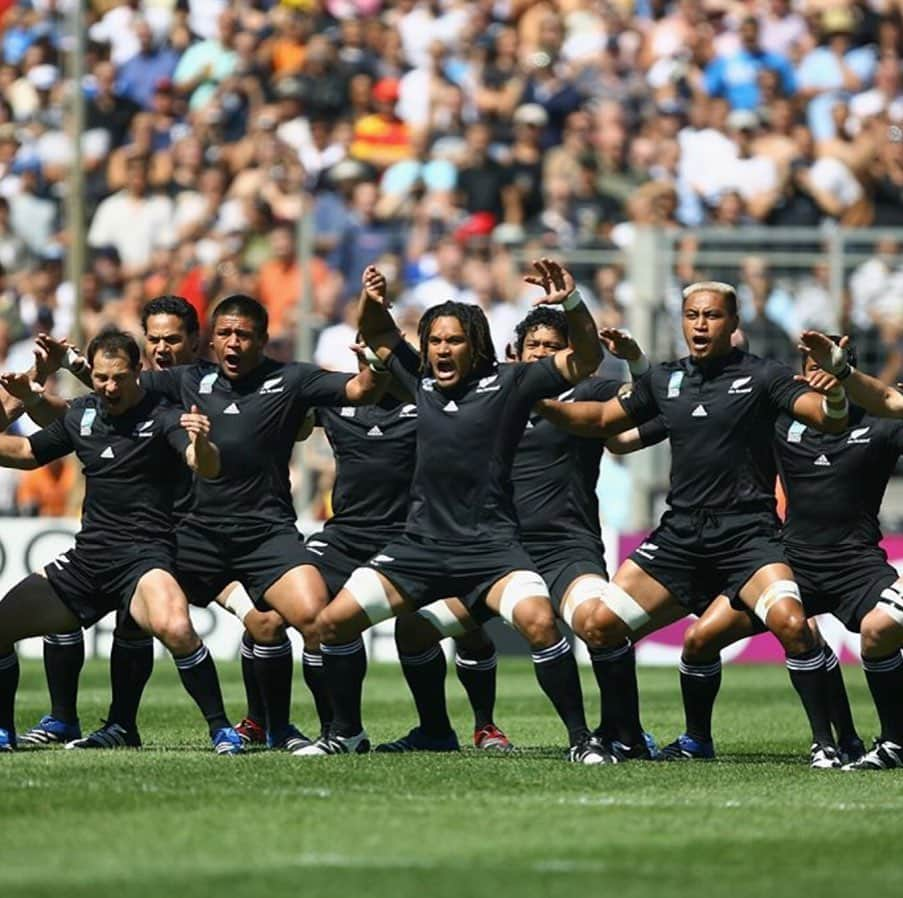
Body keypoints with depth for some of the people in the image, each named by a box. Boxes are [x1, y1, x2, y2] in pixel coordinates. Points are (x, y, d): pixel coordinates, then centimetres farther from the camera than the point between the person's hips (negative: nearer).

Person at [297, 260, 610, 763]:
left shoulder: (506, 385, -2)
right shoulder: (421, 380, 10)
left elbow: (586, 360, -6)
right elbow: (378, 335, 27)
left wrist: (571, 302, -22)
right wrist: (373, 300, 5)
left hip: (490, 546, -5)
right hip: (422, 544, 5)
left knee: (540, 622, -30)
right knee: (334, 622, -1)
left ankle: (582, 740, -18)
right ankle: (347, 734, 19)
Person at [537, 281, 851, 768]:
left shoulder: (760, 376, -2)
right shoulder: (665, 379, 12)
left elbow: (829, 419, -11)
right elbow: (601, 419, 22)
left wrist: (833, 390, -34)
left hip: (747, 533, -5)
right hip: (680, 534, 5)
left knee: (791, 622, -29)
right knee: (601, 625, -3)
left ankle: (824, 742, -16)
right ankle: (628, 739, 13)